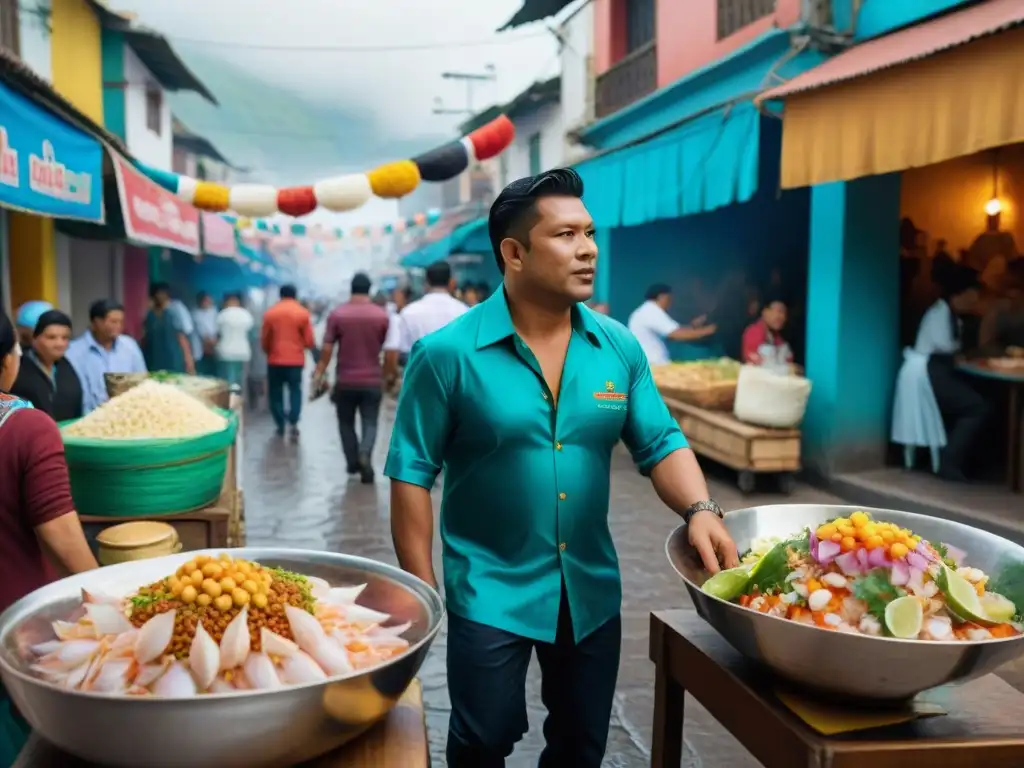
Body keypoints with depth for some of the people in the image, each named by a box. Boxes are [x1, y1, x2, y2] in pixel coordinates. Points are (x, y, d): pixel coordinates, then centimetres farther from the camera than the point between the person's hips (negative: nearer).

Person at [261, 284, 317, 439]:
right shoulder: (303, 313, -3)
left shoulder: (270, 313, 0)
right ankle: (293, 423, -10)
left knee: (276, 392, 12)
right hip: (296, 360, 0)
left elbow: (264, 340, 5)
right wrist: (312, 348, 19)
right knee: (295, 391, 6)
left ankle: (281, 425, 12)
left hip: (275, 360, 1)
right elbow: (309, 340, -3)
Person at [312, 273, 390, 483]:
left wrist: (319, 372, 1)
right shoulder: (382, 315, -3)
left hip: (345, 381, 0)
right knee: (370, 424, 4)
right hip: (372, 381, 0)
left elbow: (327, 348, -7)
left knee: (346, 423, 16)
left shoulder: (337, 314, -5)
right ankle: (365, 453, -21)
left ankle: (352, 462, 20)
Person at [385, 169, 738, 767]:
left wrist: (700, 509, -18)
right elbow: (412, 473, -11)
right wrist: (422, 589, -11)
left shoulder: (620, 347, -3)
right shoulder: (447, 354, -15)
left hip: (593, 590, 4)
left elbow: (661, 443, 1)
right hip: (489, 592, -4)